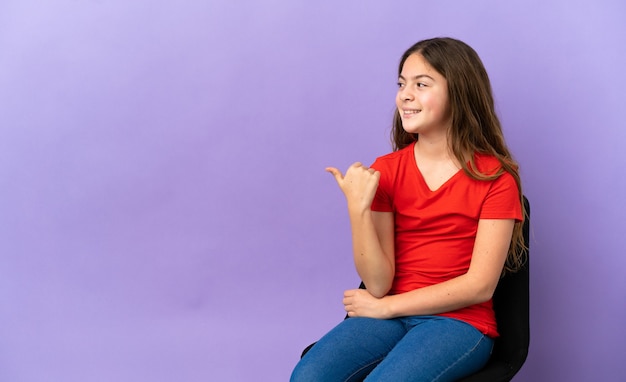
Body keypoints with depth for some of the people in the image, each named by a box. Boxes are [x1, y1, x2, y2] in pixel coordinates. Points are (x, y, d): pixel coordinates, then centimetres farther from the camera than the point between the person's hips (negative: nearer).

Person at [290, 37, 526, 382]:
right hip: (389, 316, 3)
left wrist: (385, 306, -8)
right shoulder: (385, 171, 4)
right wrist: (358, 208, -18)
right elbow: (378, 284, -4)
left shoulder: (494, 177, -3)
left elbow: (480, 286, -8)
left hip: (460, 322, -3)